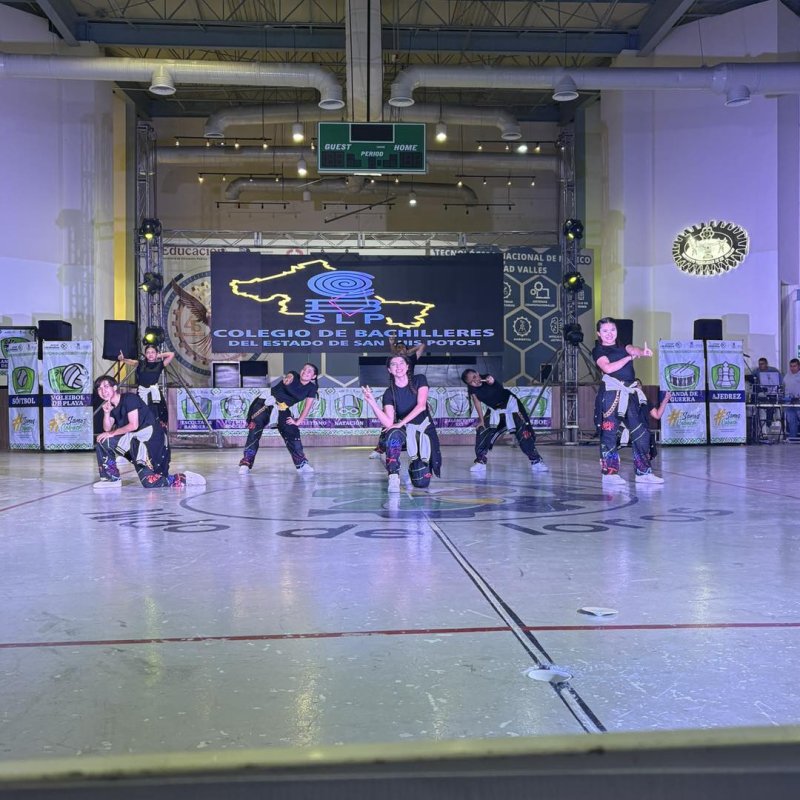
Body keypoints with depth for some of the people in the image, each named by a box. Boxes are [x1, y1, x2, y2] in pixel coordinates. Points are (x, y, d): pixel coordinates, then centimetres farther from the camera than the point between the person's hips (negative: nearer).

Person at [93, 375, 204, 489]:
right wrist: (106, 413, -12)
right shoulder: (111, 407, 15)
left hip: (150, 439, -9)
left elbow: (133, 425, -17)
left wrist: (113, 433, -10)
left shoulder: (129, 398, -10)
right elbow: (107, 429, 3)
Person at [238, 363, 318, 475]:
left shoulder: (312, 389, -5)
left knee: (292, 432, -3)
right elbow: (289, 377, -29)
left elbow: (307, 407, -3)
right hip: (265, 403, -4)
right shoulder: (293, 376, -10)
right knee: (254, 431, -15)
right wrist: (288, 379, -48)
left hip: (283, 409, 4)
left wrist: (298, 421, -4)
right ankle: (246, 463, -14)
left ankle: (302, 463, 12)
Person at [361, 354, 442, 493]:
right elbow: (388, 423, -19)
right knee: (393, 434, -39)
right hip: (405, 430, 0)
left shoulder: (419, 380, -5)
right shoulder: (389, 393, -6)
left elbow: (421, 406, -18)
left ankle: (414, 467, 28)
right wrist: (372, 402, -29)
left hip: (424, 430, 0)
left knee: (422, 482, -9)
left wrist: (401, 423, -26)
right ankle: (394, 477, -29)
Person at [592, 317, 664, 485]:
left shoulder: (623, 347, 19)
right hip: (612, 393, -6)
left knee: (641, 432, 5)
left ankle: (643, 472, 12)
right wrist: (629, 357, -8)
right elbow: (608, 367, -14)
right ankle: (610, 473, 3)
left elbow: (633, 349, -5)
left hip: (631, 394, 6)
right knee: (609, 433, -6)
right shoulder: (598, 351, 4)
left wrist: (643, 352, -28)